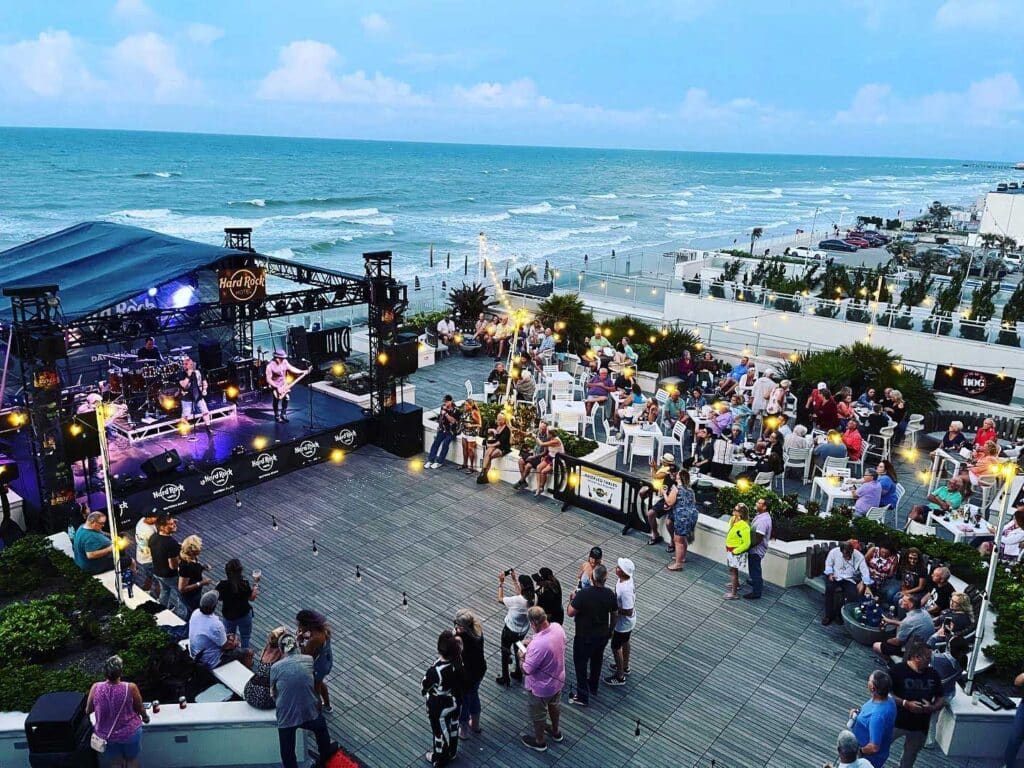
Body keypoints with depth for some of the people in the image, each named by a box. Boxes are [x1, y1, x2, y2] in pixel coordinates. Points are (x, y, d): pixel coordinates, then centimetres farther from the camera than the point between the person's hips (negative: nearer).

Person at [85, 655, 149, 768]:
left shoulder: (96, 688, -21)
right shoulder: (131, 688, -25)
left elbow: (88, 711, -3)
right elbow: (140, 709, -7)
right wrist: (145, 717, 15)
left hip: (106, 736, 2)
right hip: (130, 733, -2)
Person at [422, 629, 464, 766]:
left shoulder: (434, 670, -40)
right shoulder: (459, 660, -26)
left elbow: (423, 691, -19)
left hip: (439, 707, -4)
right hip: (455, 702, 5)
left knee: (440, 731, 23)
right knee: (453, 727, 30)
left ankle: (439, 759, 49)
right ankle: (452, 752, 56)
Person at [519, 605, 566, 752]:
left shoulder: (537, 645, -41)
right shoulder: (557, 627, -19)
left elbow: (526, 670, -29)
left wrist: (522, 655, -11)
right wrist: (532, 641, 0)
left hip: (541, 687, -6)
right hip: (558, 680, 7)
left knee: (538, 714, 22)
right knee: (554, 705, 33)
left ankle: (539, 742, 45)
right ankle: (556, 732, 56)